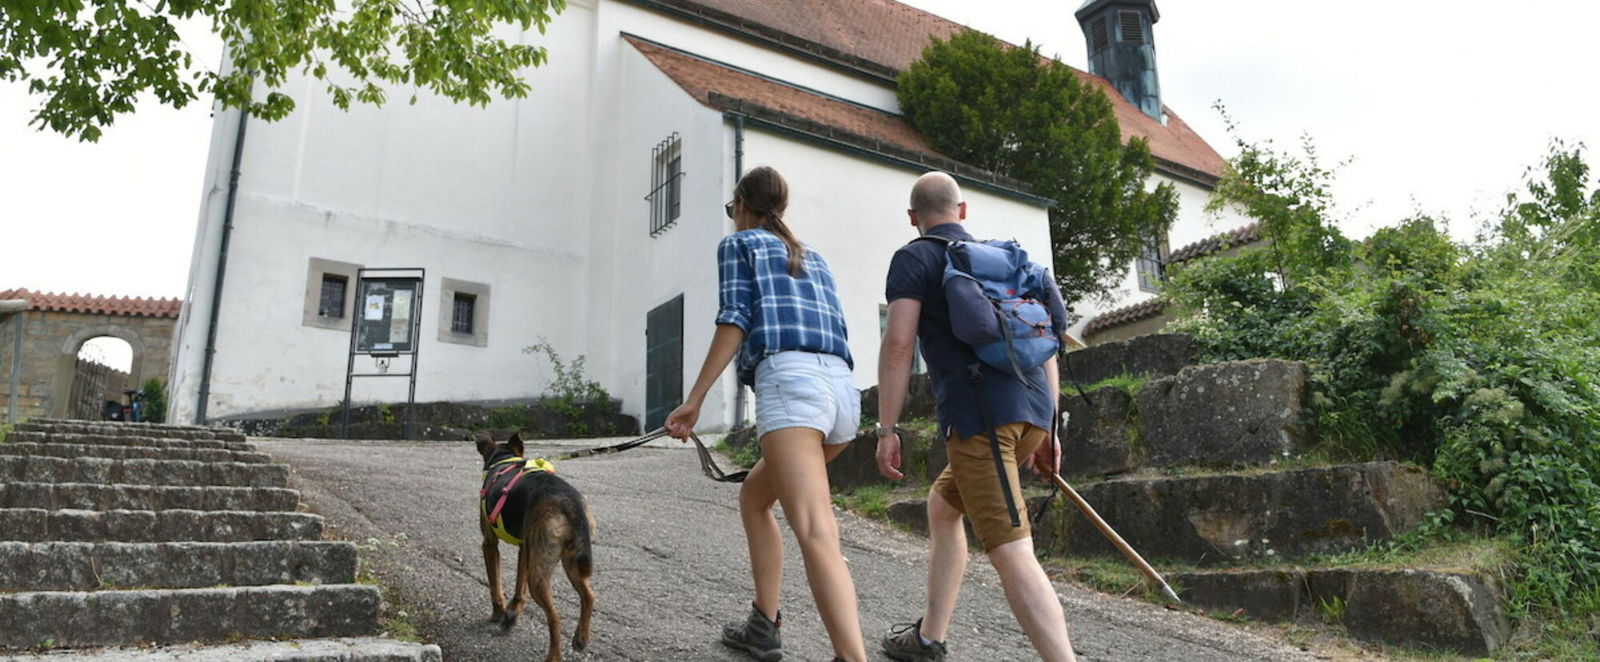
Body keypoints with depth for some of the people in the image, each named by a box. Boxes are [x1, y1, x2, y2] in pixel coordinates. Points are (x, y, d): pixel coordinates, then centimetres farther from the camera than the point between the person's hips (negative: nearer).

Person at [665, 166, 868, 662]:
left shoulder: (738, 244, 14)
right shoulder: (811, 255, 31)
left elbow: (735, 320, 0)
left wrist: (695, 399, -3)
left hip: (789, 381, -7)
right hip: (842, 388, 7)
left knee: (816, 534, -19)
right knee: (754, 496, 25)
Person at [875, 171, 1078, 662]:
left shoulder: (914, 258, 6)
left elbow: (898, 344, -8)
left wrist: (887, 429, -6)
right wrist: (1048, 430, 24)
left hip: (978, 415, -8)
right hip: (1032, 412, 8)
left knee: (1012, 554, -12)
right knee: (942, 506, 25)